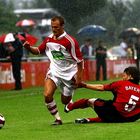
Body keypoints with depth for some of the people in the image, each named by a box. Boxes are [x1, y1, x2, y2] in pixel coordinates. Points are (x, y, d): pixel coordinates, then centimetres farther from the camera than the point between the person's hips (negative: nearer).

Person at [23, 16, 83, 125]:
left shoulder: (70, 41, -16)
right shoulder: (49, 39, 0)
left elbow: (79, 60, -13)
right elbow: (38, 50, 13)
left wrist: (79, 77, -14)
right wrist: (29, 48, -9)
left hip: (69, 74, -4)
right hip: (54, 72, 4)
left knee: (65, 101, 4)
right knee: (47, 95, -17)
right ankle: (57, 119, -4)